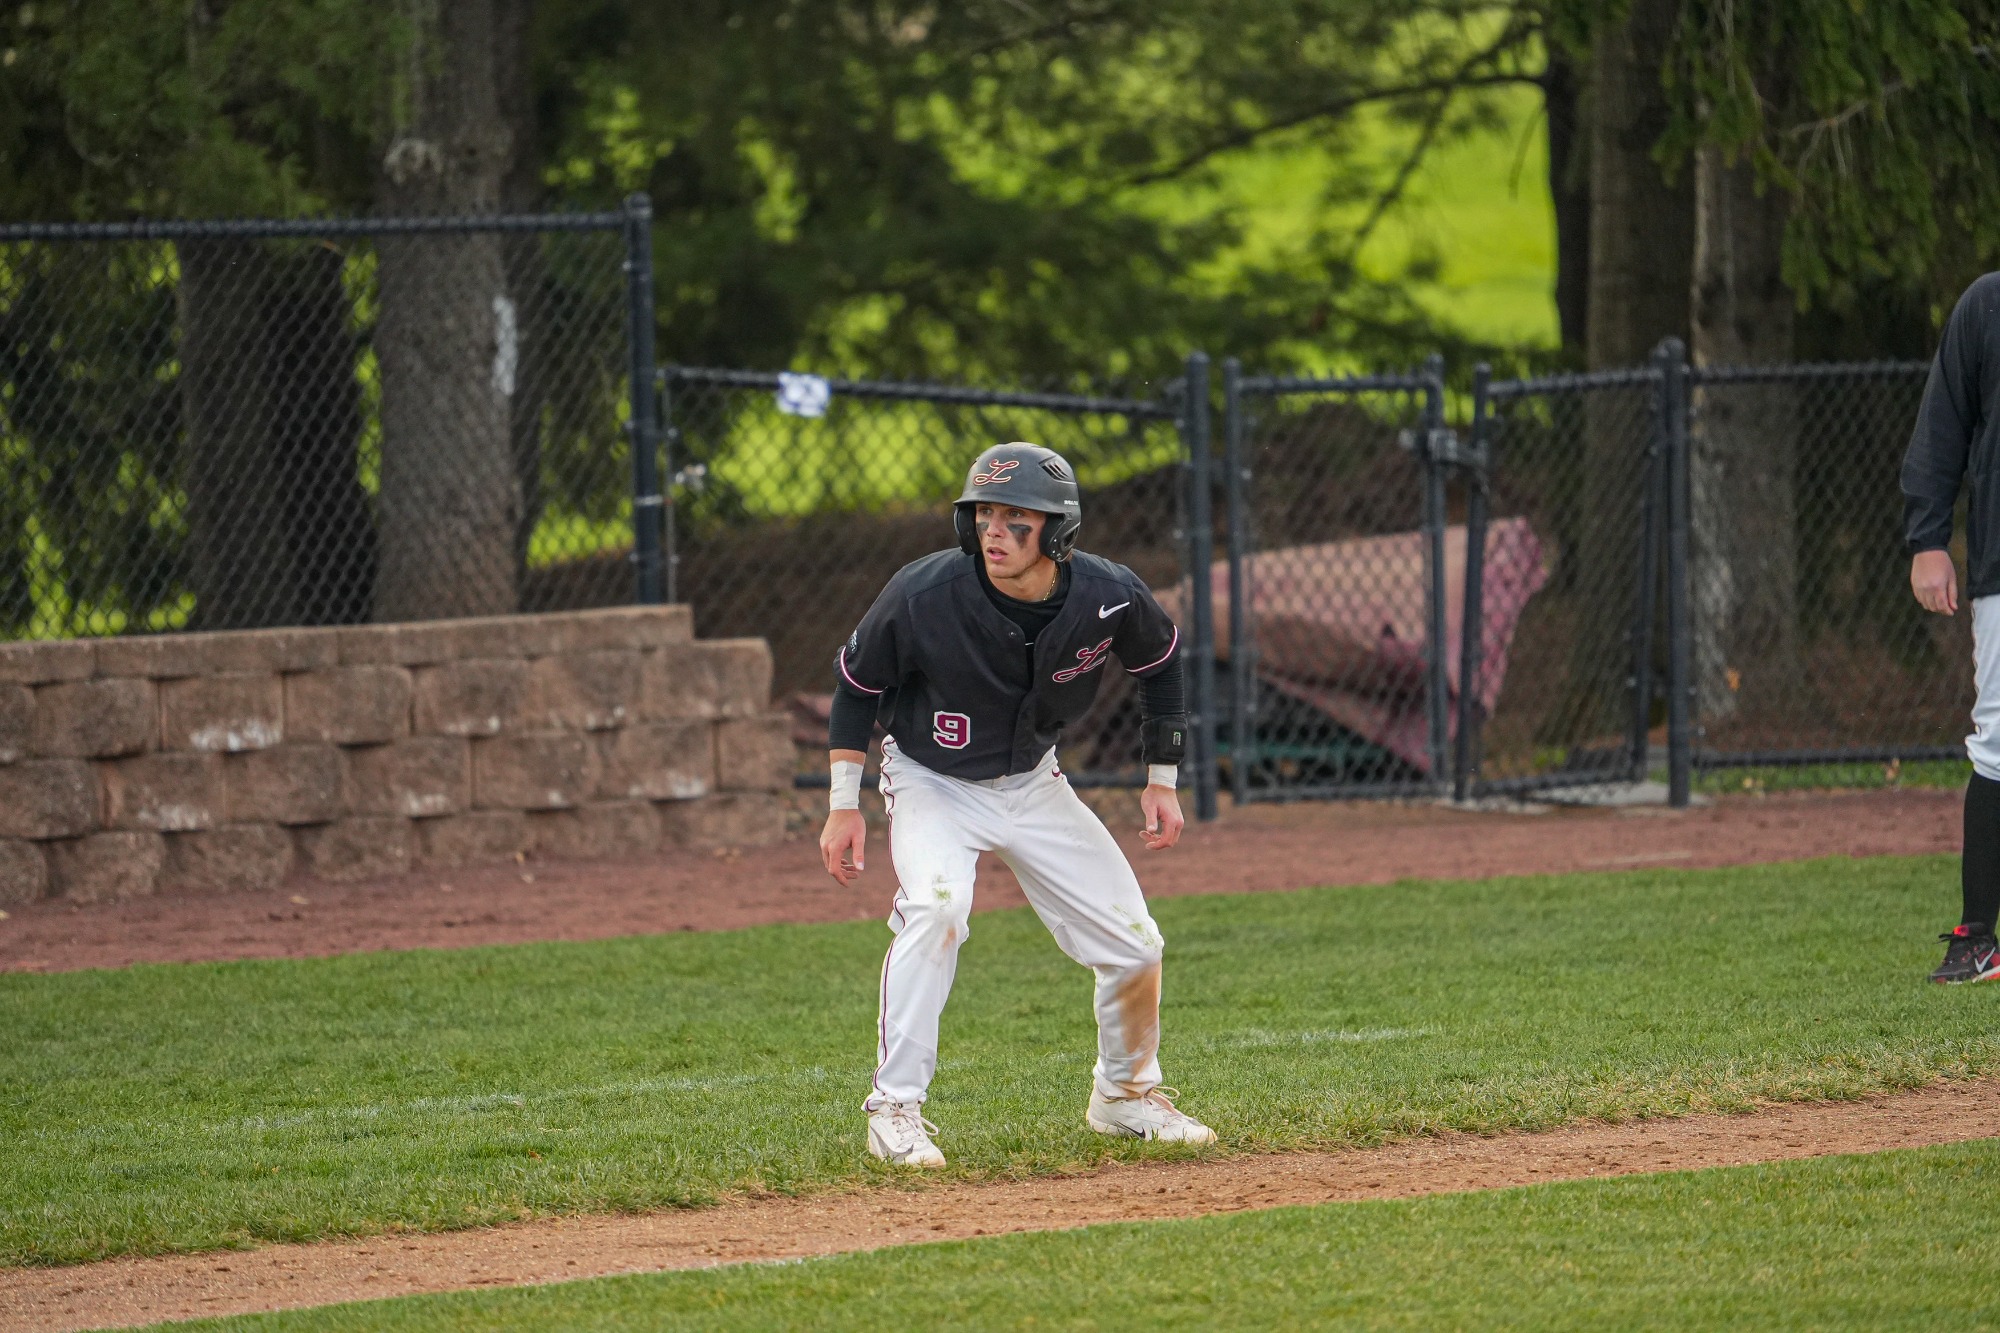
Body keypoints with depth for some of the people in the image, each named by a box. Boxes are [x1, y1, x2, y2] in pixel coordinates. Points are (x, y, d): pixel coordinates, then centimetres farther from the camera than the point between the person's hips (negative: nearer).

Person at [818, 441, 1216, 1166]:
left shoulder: (1109, 597, -21)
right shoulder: (924, 593, -28)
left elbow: (1159, 662, 3)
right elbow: (857, 681, -10)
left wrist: (1163, 780, 5)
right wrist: (843, 806, -10)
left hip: (1034, 782, 4)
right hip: (932, 781, -4)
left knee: (1133, 943, 1)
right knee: (936, 907, -32)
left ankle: (1125, 1093, 29)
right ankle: (895, 1110, -25)